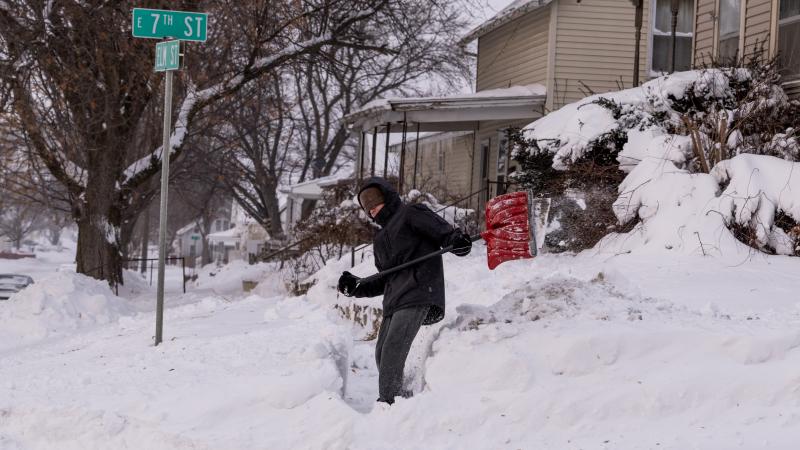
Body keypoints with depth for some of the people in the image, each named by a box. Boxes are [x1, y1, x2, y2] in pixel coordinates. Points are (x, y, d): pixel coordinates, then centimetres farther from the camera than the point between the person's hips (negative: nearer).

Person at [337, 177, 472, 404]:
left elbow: (441, 230, -9)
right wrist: (357, 287, 15)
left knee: (393, 348, -20)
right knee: (383, 354, 5)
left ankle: (388, 400, -23)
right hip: (394, 300, 9)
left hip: (417, 294, -9)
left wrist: (457, 240, -30)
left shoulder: (411, 214, 5)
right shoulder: (380, 239, 29)